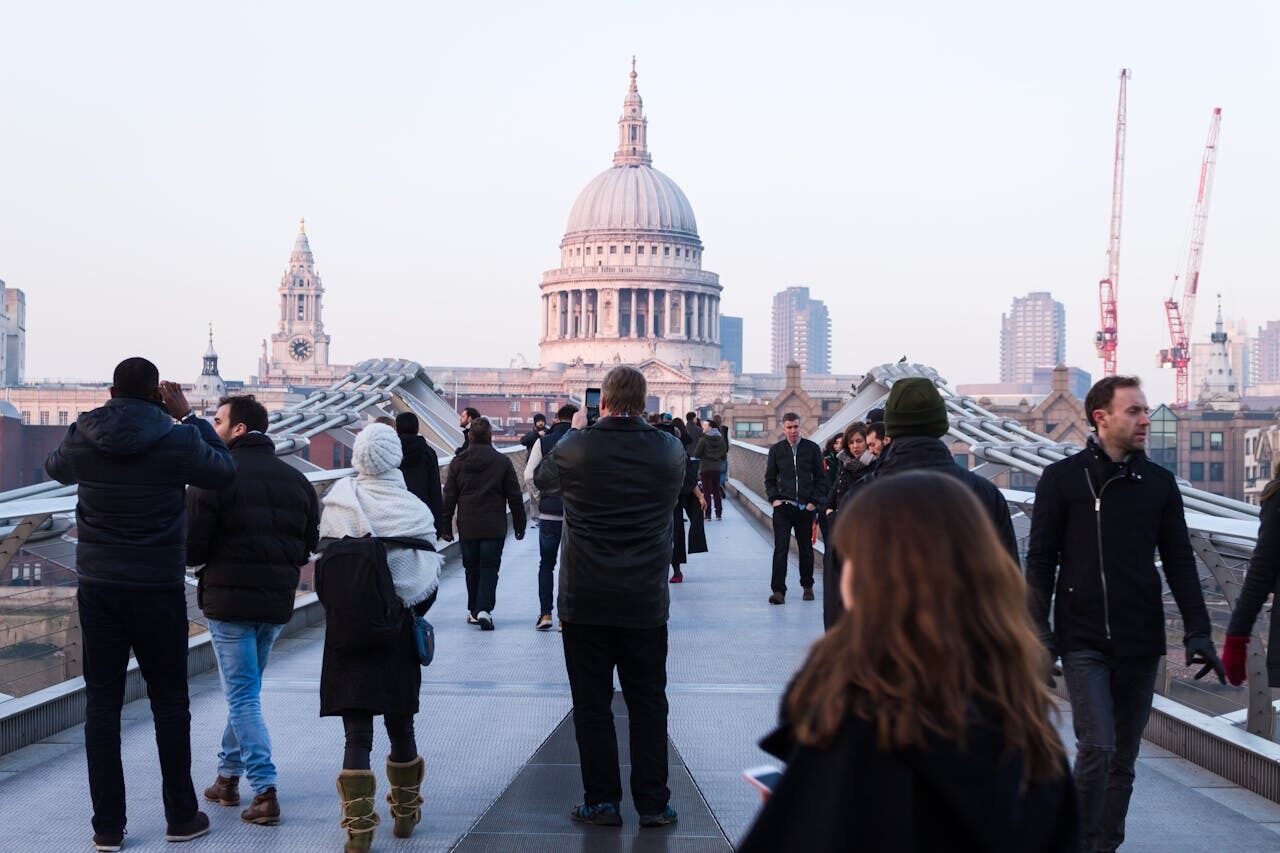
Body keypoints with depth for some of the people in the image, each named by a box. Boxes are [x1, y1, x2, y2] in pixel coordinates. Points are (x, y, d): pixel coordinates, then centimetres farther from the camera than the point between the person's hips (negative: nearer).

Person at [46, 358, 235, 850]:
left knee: (101, 703, 7)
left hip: (97, 588, 2)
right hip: (158, 589, -2)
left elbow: (55, 468, 20)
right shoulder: (177, 440, -12)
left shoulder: (83, 439, -3)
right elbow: (224, 472, 5)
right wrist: (188, 416, 8)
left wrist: (106, 416, 22)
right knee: (169, 701, 10)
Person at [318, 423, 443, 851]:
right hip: (398, 634, 1)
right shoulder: (415, 509, -7)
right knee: (400, 727, 16)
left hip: (348, 633, -1)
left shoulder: (339, 503, -8)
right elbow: (428, 579, -2)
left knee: (357, 735, 1)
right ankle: (406, 812, 30)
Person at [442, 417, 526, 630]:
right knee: (489, 568, -1)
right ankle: (484, 609, -16)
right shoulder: (502, 462, -3)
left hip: (467, 527, 2)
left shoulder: (458, 462, 2)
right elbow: (515, 497, 0)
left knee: (472, 569, 14)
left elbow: (449, 497, 4)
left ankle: (473, 610, 19)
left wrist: (445, 525, 10)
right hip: (494, 527, -2)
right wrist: (519, 524, 9)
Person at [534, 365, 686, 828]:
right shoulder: (669, 451, -5)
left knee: (592, 703, 7)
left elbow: (542, 478, 11)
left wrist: (575, 431, 24)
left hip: (585, 601, -1)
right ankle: (653, 803, 12)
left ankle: (602, 801, 11)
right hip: (646, 602, 2)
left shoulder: (576, 448, -10)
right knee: (648, 703, 10)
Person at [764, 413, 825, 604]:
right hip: (783, 507, 0)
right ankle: (778, 590, -9)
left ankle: (807, 586, 26)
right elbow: (769, 478, 12)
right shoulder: (776, 450, 5)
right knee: (780, 549, -8)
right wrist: (774, 498, -3)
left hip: (806, 507, 0)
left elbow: (820, 478, 5)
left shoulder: (812, 448, 2)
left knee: (806, 549, 11)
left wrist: (814, 502, -4)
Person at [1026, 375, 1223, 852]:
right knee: (1096, 746, -15)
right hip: (1082, 640, -3)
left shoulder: (1159, 483, 7)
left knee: (1123, 757, 9)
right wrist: (1039, 632, -8)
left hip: (1141, 642, 4)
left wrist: (1198, 632, 1)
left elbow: (1179, 563, 9)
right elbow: (1041, 561, -1)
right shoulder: (1062, 479, -2)